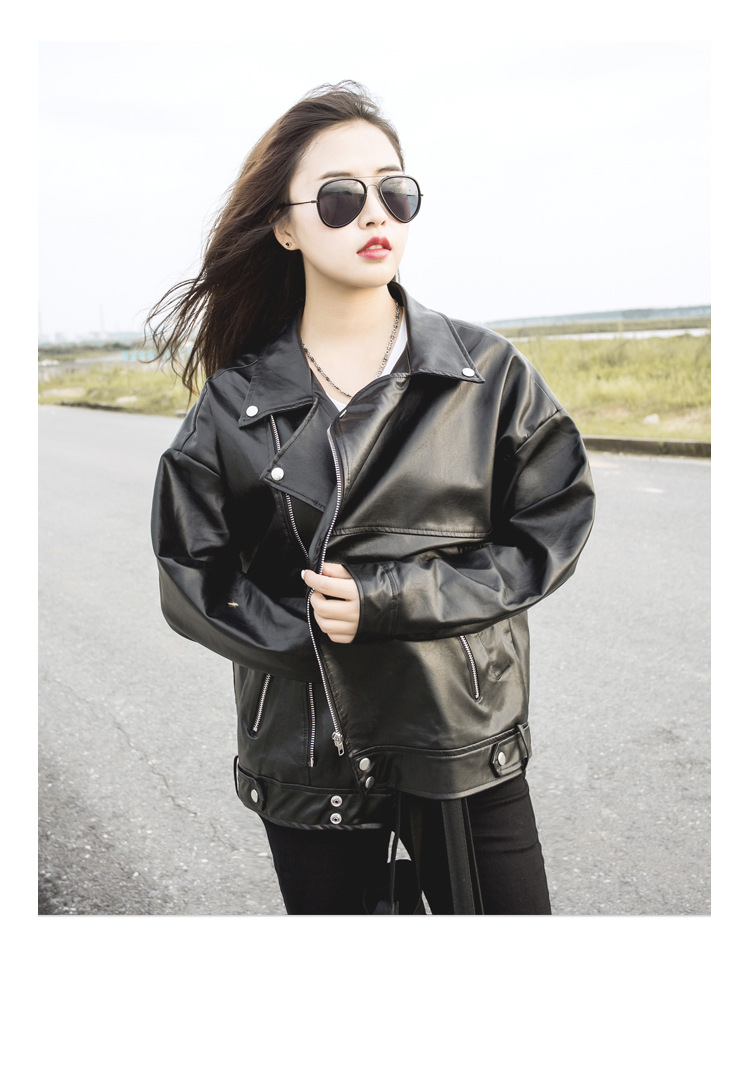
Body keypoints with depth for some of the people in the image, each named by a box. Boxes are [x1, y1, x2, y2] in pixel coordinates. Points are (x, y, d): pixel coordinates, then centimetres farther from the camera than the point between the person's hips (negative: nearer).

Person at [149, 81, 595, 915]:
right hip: (307, 761, 0)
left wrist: (385, 600, -16)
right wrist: (315, 627, -16)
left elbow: (551, 534, -6)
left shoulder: (488, 371, -3)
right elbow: (191, 581, -1)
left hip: (466, 747, 0)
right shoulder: (236, 400, -3)